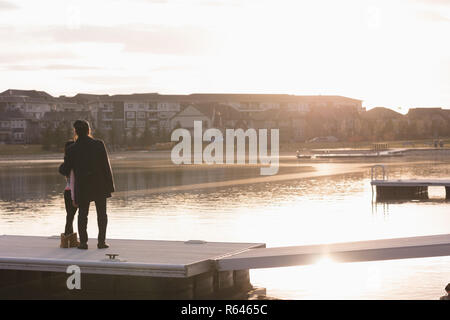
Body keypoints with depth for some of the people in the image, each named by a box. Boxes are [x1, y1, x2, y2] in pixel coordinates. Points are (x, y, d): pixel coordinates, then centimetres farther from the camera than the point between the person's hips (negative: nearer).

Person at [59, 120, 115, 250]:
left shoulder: (72, 149, -6)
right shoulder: (99, 144, -8)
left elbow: (65, 171, -1)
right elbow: (106, 166, -8)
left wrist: (61, 167, 22)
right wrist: (110, 184, -1)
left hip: (82, 187, 0)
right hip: (100, 185, 0)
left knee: (82, 214, 11)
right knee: (102, 213, 10)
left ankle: (83, 242, 4)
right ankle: (101, 241, 5)